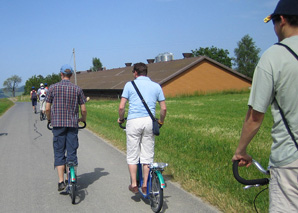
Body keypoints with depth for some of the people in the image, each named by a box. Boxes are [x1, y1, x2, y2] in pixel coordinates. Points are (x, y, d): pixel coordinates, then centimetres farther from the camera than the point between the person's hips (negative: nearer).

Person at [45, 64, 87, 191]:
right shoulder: (77, 89, 2)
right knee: (72, 152, 8)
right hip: (73, 124, 1)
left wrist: (49, 119, 19)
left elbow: (47, 109, 0)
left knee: (59, 153, 3)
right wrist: (83, 119, 22)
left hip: (57, 124, -1)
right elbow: (83, 110, 2)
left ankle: (61, 181, -4)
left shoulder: (53, 88, 0)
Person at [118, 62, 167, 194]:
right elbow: (163, 108, 8)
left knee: (132, 155, 7)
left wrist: (121, 119, 16)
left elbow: (121, 107, -2)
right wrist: (161, 121, 24)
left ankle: (134, 184, 9)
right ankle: (145, 185, 10)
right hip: (149, 121, 2)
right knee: (147, 155, 8)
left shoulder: (129, 85, 4)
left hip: (134, 121, -2)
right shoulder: (156, 86, 11)